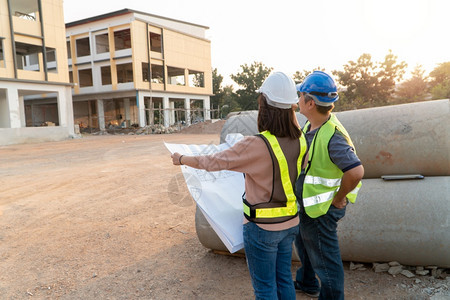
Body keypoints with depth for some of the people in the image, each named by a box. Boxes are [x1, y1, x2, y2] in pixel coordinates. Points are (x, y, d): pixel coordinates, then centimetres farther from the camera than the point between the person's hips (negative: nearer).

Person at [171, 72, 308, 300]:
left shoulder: (257, 146, -28)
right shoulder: (299, 140, -8)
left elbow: (213, 162, -18)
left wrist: (182, 159, -1)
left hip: (262, 227, -6)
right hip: (289, 222, 7)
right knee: (284, 279, 24)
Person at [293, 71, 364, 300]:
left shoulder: (332, 136, -31)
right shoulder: (311, 126, -1)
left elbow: (356, 171, -38)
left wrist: (338, 198, -24)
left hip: (320, 210, -10)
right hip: (306, 204, 10)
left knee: (325, 258, 10)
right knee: (303, 244, 30)